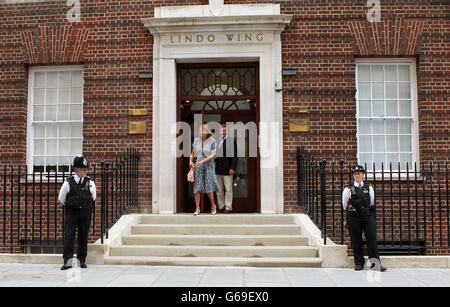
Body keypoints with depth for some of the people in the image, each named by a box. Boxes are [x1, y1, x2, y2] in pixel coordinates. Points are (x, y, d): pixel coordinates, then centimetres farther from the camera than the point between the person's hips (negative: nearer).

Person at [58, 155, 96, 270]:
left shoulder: (90, 183, -1)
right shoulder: (68, 183, -7)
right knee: (69, 236, -7)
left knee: (83, 236, 7)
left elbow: (93, 198, 13)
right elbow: (61, 199, 6)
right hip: (71, 213, -2)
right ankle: (67, 261, -6)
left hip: (86, 213, 2)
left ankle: (82, 260, 17)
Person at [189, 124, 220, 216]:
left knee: (209, 187, -5)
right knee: (197, 187, -1)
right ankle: (197, 208, 5)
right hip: (198, 165, 3)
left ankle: (213, 205, 17)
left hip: (208, 165, -3)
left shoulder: (212, 141, -6)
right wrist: (190, 161, -1)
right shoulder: (196, 140, 4)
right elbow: (193, 152, 15)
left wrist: (203, 161, -18)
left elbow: (213, 155, -10)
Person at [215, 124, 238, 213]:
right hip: (218, 170, 4)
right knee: (219, 190, 8)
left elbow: (234, 156, -5)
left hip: (227, 169, -4)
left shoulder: (232, 141, -2)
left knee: (228, 189, -1)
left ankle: (228, 208, 5)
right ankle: (221, 207, 16)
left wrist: (233, 168, -12)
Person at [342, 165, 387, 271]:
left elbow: (372, 203, 17)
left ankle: (376, 262, 1)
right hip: (354, 219, -1)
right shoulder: (348, 189, 1)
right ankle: (359, 263, 13)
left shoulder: (369, 188, 9)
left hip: (368, 217, 1)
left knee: (372, 239, -3)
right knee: (356, 241, 2)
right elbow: (345, 205, 9)